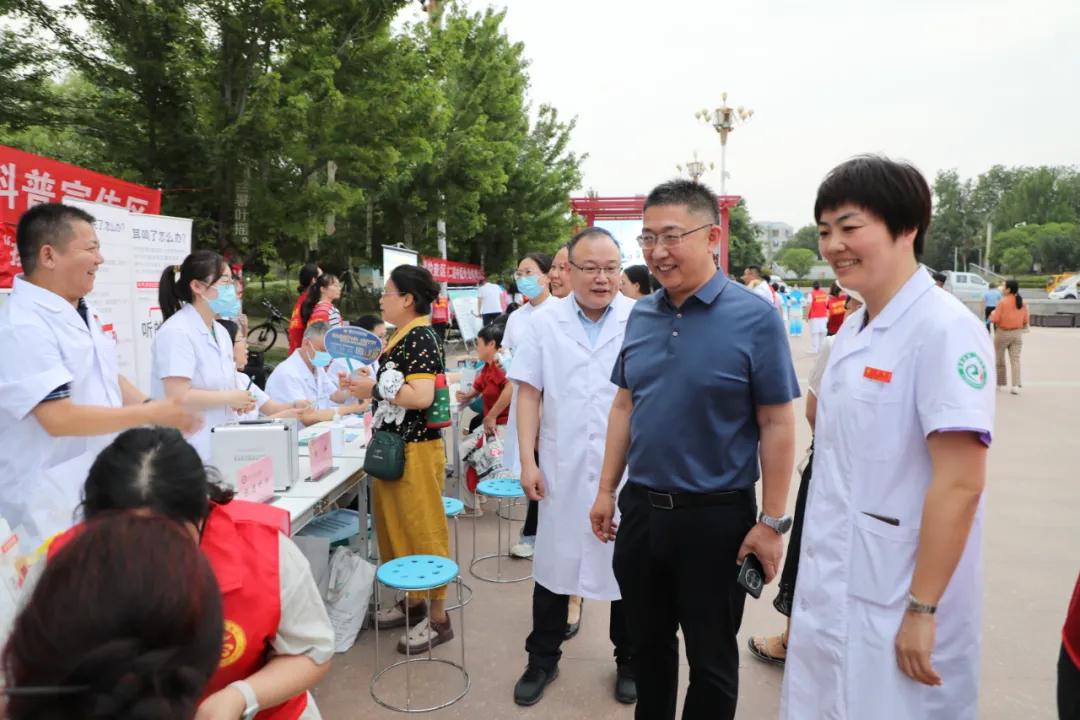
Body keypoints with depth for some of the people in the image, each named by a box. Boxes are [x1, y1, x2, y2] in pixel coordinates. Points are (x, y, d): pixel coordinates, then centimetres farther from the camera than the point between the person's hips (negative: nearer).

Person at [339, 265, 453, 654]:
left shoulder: (420, 338, -16)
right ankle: (412, 601, 33)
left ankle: (438, 617, 13)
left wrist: (374, 389, -17)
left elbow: (422, 396, -26)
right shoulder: (402, 338, 13)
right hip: (392, 446, 10)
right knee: (396, 527, 18)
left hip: (415, 449, -10)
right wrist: (366, 382, 6)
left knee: (422, 529, 0)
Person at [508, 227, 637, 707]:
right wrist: (527, 461, -3)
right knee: (554, 565, 14)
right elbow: (528, 392, 1)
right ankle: (542, 660, 33)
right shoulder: (545, 322, 1)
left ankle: (628, 662, 35)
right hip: (562, 469, 1)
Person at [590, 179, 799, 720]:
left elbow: (777, 425, -12)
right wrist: (606, 490, 9)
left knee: (711, 659, 15)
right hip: (641, 508, 5)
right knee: (648, 645, 22)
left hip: (716, 516, -4)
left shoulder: (754, 317, -13)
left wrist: (771, 521, -12)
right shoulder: (640, 315, 3)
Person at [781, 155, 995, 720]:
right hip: (831, 589, 8)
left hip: (895, 601, -7)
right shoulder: (852, 330, 8)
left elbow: (960, 484, -20)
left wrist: (922, 608, -18)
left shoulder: (945, 329, -17)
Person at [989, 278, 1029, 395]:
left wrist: (992, 313, 5)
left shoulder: (1003, 302, -14)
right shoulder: (1022, 303, 3)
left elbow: (995, 319, -15)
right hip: (1017, 333, 4)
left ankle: (1001, 383, 21)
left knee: (999, 359, 12)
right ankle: (1016, 385, -8)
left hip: (1003, 333, -4)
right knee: (1015, 359, 2)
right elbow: (1026, 320, 5)